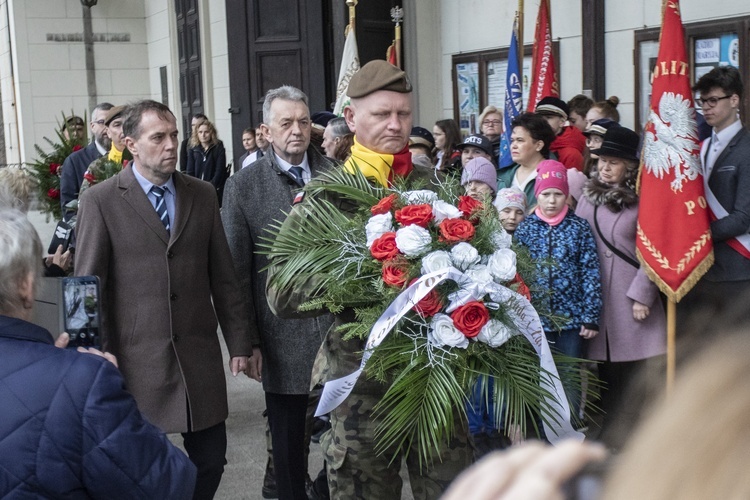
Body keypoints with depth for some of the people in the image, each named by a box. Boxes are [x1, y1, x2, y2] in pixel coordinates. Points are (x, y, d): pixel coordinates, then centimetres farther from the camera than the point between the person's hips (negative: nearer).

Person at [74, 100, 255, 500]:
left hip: (199, 355, 3)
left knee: (210, 461, 8)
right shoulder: (101, 201, -3)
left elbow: (223, 276, 10)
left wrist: (240, 342, 7)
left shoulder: (203, 195, 8)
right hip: (135, 359, -3)